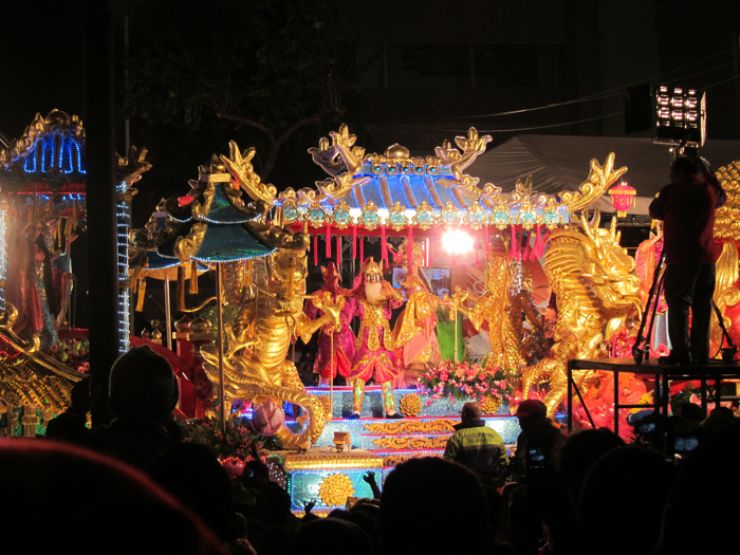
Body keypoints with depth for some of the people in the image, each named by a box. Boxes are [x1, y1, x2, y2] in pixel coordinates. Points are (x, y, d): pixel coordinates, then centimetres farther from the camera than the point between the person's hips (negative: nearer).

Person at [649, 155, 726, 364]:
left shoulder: (672, 190, -3)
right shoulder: (709, 189, 10)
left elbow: (655, 211, 10)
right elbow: (721, 197, 33)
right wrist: (707, 172, 32)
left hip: (681, 258, -5)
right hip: (706, 258, 5)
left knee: (678, 305, -4)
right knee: (702, 308, 7)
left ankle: (680, 352, -11)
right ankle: (701, 353, 6)